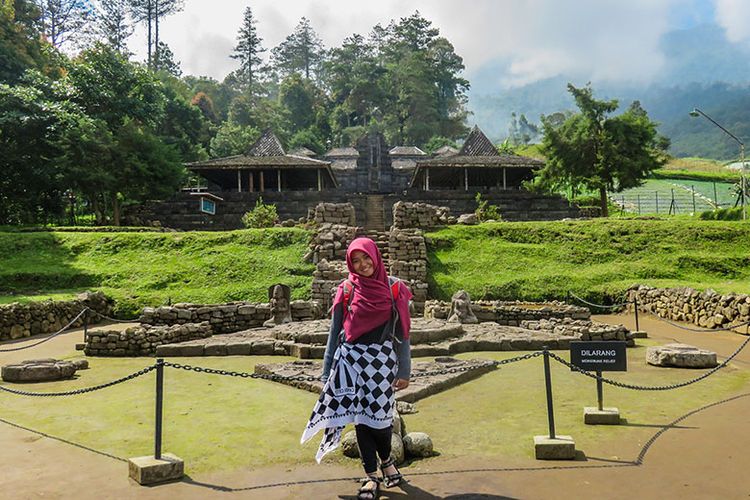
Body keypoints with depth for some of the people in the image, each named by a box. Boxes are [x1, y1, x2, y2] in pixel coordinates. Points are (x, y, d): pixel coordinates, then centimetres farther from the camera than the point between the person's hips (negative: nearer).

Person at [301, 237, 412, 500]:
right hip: (352, 360, 1)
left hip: (382, 360, -1)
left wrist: (404, 370, 0)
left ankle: (385, 461, 29)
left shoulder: (394, 289, 2)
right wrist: (327, 372, 5)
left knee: (380, 417, -2)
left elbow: (402, 333, 3)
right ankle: (372, 476, 19)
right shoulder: (346, 290, 4)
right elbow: (335, 333, 8)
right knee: (361, 418, 4)